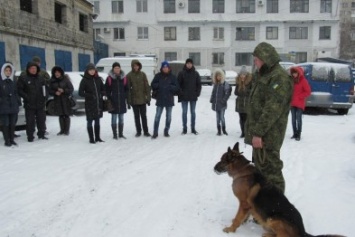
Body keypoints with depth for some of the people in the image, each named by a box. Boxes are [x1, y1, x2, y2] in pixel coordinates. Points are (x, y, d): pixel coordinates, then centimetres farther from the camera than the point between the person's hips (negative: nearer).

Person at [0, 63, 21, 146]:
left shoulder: (13, 83, 11)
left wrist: (18, 102, 8)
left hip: (13, 107, 4)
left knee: (12, 124, 9)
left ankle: (12, 139, 19)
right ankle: (7, 141, 7)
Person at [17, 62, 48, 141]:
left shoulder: (40, 78, 8)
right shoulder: (23, 78, -4)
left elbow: (45, 88, 16)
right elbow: (19, 90, -6)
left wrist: (45, 96, 1)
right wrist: (26, 97, -15)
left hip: (40, 104, 4)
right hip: (29, 104, -4)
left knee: (41, 120, 11)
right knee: (30, 121, 1)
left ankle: (41, 134, 24)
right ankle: (30, 136, 11)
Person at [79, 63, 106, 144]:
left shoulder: (98, 79, 6)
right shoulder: (84, 80, -5)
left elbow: (103, 89, 14)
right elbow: (81, 92, -6)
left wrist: (103, 94, -7)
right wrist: (90, 96, -18)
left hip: (99, 104, 4)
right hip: (89, 104, -4)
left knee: (97, 121, 12)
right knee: (90, 121, 1)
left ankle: (97, 137, 22)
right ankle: (91, 138, 10)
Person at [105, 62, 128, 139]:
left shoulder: (123, 78, 6)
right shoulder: (109, 78, -3)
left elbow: (126, 89, 10)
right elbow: (107, 90, -1)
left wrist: (125, 97, 0)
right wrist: (110, 98, -9)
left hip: (122, 101, 3)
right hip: (113, 102, -3)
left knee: (121, 118, 10)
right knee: (114, 118, 3)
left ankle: (121, 134, 19)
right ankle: (115, 134, 10)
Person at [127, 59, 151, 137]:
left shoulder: (142, 74, 2)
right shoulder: (129, 75, -3)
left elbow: (147, 86, 2)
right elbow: (128, 88, -4)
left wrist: (148, 97, -1)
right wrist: (129, 100, -7)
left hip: (142, 99, 1)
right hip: (134, 99, -1)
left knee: (143, 115, 6)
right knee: (136, 116, 8)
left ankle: (146, 131, 15)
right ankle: (138, 131, 18)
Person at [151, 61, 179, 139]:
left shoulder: (172, 77, 1)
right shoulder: (158, 76, 1)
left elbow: (176, 87, -1)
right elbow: (153, 85, 4)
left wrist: (170, 87, -15)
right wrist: (158, 85, -12)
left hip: (169, 99, 1)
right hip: (160, 99, -1)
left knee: (168, 116, 9)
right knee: (157, 116, -3)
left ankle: (166, 131, 22)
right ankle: (155, 133, 3)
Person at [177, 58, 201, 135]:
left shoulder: (196, 73, 4)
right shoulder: (181, 73, -1)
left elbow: (199, 84, 7)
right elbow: (178, 84, -2)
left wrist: (197, 93, -3)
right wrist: (180, 93, -10)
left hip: (193, 97, 2)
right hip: (184, 97, -1)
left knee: (193, 112, 8)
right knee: (184, 112, 4)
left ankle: (193, 128, 16)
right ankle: (184, 128, 12)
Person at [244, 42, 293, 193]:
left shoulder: (279, 77, -17)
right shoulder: (262, 75, 15)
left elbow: (272, 109, -24)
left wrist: (258, 132, -25)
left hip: (268, 135, -10)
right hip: (259, 132, 10)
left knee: (270, 169, -4)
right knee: (260, 167, 20)